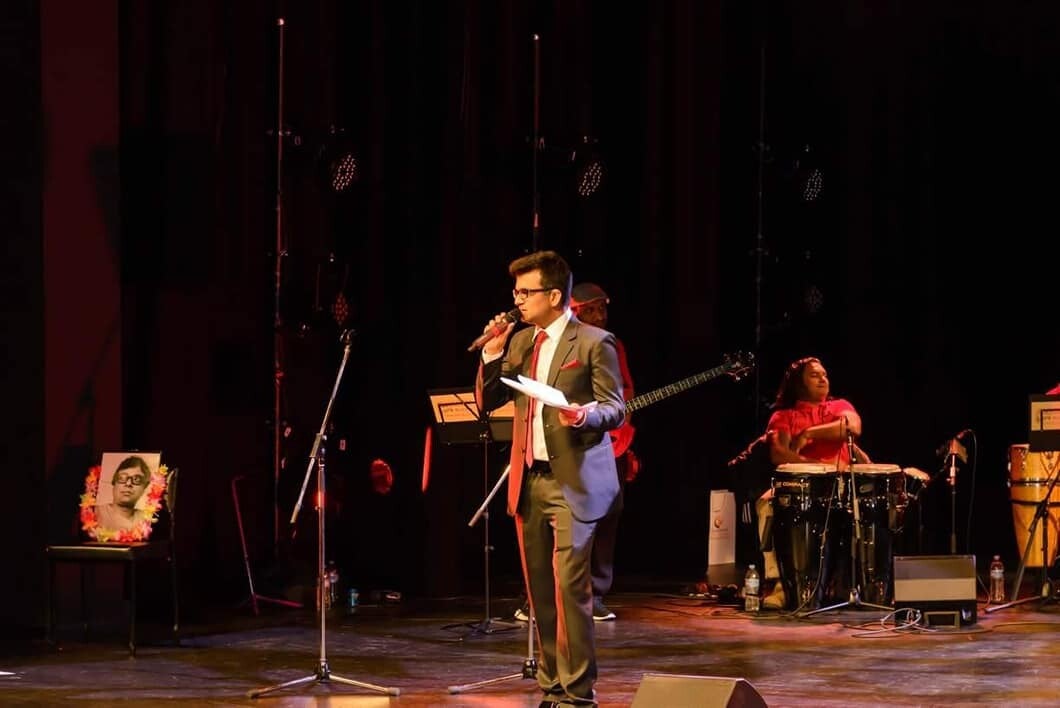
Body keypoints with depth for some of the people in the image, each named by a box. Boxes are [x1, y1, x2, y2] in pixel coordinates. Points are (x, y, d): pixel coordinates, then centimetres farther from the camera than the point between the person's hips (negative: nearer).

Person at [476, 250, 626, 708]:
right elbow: (486, 403, 13)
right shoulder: (520, 342, 14)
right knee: (540, 588, 7)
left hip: (574, 482, -6)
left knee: (569, 585, -10)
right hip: (529, 481, 6)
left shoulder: (594, 343, -4)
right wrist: (493, 352, -1)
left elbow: (615, 409, -6)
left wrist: (583, 414, -27)